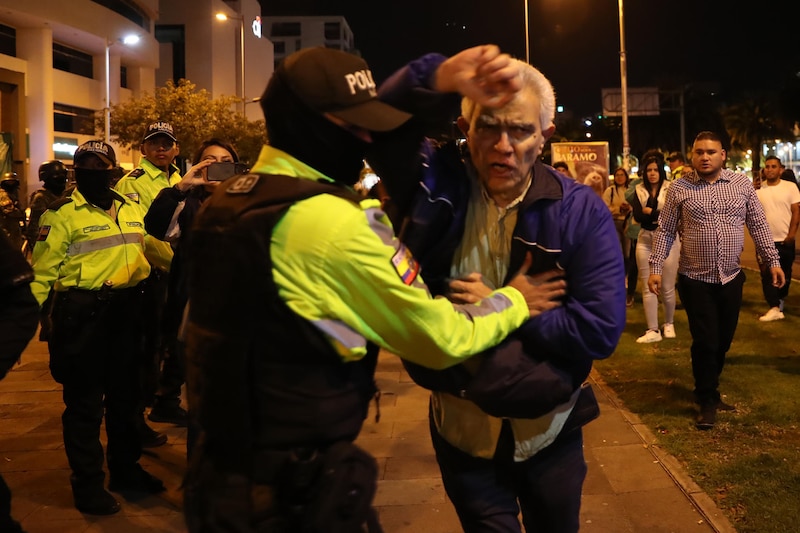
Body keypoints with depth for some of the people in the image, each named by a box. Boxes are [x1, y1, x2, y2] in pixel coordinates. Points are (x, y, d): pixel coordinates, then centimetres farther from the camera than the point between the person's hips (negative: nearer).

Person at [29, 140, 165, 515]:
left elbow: (150, 246, 22)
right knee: (85, 399, 4)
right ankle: (87, 483, 17)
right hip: (82, 312, -6)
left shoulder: (132, 209, 11)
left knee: (125, 392, 17)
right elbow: (43, 270, -9)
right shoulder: (62, 213, -7)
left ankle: (125, 467, 33)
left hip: (127, 310, 6)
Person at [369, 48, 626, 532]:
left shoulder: (581, 211, -15)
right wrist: (437, 80, -45)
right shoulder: (436, 181, -10)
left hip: (549, 429, 1)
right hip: (462, 427, 0)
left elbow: (601, 329, -20)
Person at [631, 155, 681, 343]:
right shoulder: (639, 190, 6)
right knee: (647, 287, 2)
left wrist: (649, 212, -10)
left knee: (667, 288, 4)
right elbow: (637, 216, -6)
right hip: (645, 240, 3)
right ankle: (653, 330, 9)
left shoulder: (671, 188, -3)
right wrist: (660, 214, -16)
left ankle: (669, 324, 27)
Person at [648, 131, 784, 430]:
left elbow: (758, 225, 6)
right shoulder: (679, 188, -3)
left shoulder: (742, 184, 2)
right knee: (705, 342, -1)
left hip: (731, 277, 3)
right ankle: (707, 401, 15)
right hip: (695, 279, -3)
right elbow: (665, 230, -1)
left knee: (723, 340, 12)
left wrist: (773, 261, 1)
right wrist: (656, 268, -8)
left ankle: (707, 390, 32)